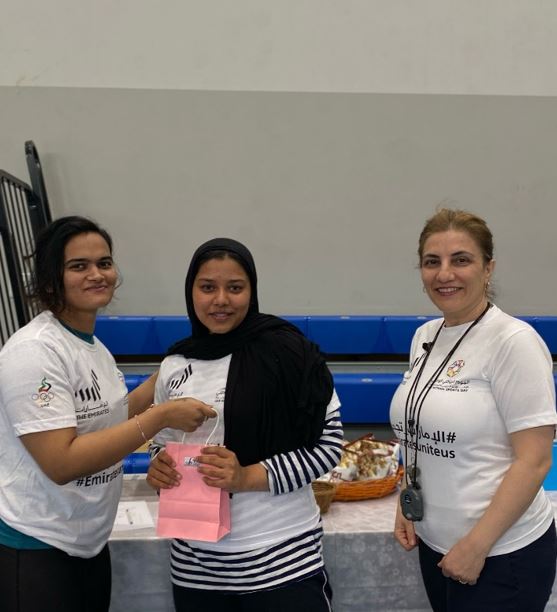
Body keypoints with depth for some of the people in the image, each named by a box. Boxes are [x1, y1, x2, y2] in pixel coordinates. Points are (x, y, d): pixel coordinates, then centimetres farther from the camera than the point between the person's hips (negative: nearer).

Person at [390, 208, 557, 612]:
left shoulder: (514, 341, -17)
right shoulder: (425, 336, 3)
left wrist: (476, 545, -17)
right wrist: (406, 507, 5)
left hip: (502, 555, -6)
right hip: (435, 544, 6)